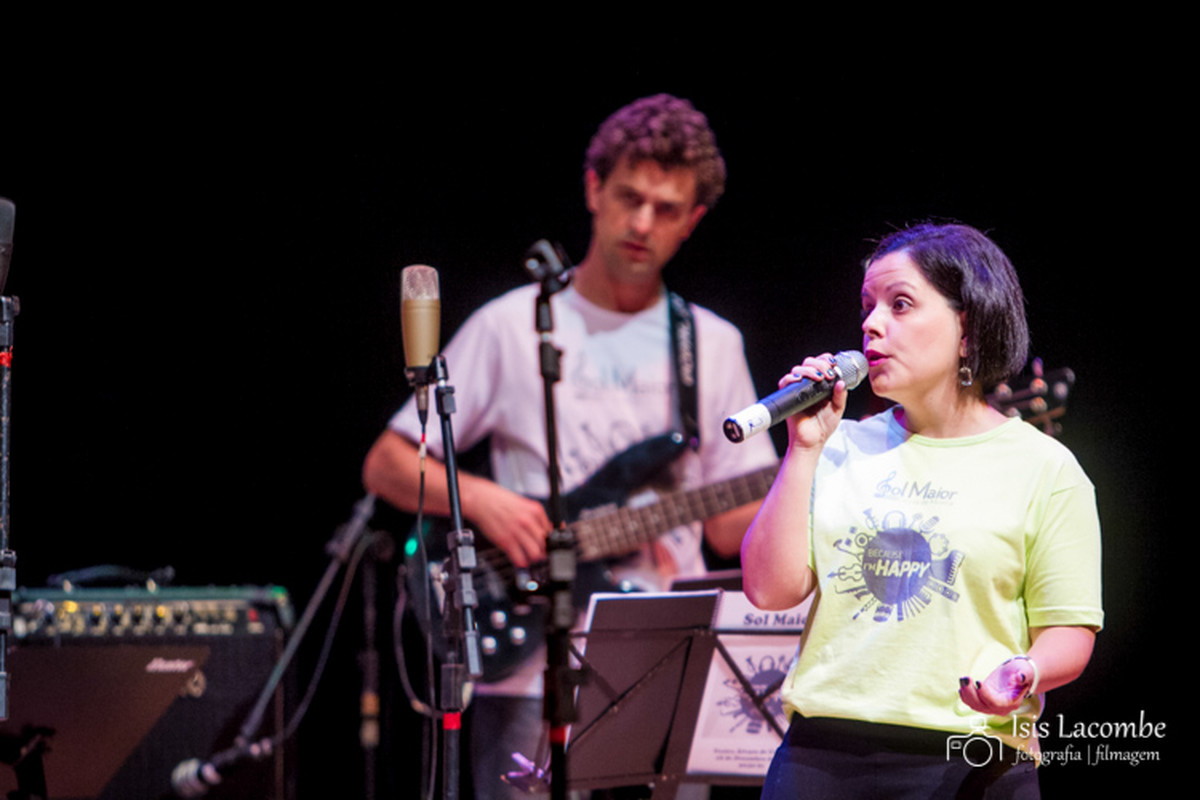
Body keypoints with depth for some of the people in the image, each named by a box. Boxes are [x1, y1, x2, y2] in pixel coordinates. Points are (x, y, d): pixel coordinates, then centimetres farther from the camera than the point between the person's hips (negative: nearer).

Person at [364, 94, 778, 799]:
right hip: (534, 673, -3)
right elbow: (387, 466, 4)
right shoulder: (512, 327, 3)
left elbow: (729, 527, 10)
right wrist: (477, 499, -14)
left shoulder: (712, 345, 12)